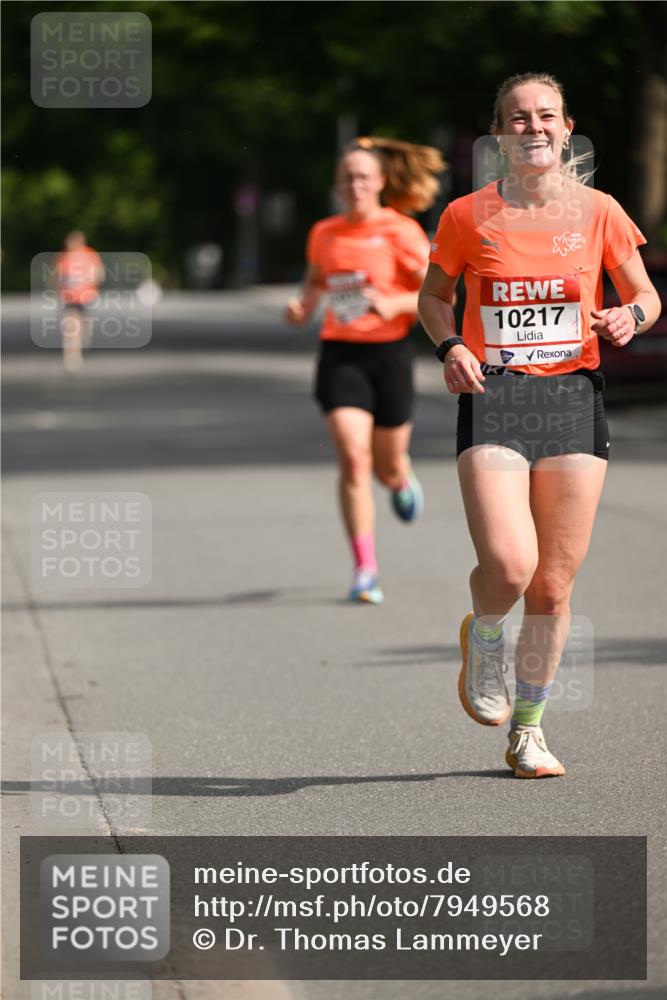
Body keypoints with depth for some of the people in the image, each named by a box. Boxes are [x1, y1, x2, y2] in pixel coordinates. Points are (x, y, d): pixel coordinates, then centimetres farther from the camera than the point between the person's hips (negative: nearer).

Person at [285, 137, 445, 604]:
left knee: (388, 468, 10)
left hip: (389, 353, -1)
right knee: (354, 457, -16)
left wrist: (394, 305, -22)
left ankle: (403, 480, 51)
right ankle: (365, 570, -14)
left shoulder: (401, 232, -5)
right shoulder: (324, 233, 7)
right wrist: (303, 307, 5)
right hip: (340, 354, 2)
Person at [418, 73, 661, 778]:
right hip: (492, 398, -2)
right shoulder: (468, 216, 2)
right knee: (508, 566, -20)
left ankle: (528, 731, 21)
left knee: (554, 586, 3)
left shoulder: (597, 212, 5)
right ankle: (483, 637, 16)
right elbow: (434, 295, 16)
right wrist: (450, 346, -3)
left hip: (572, 398, 2)